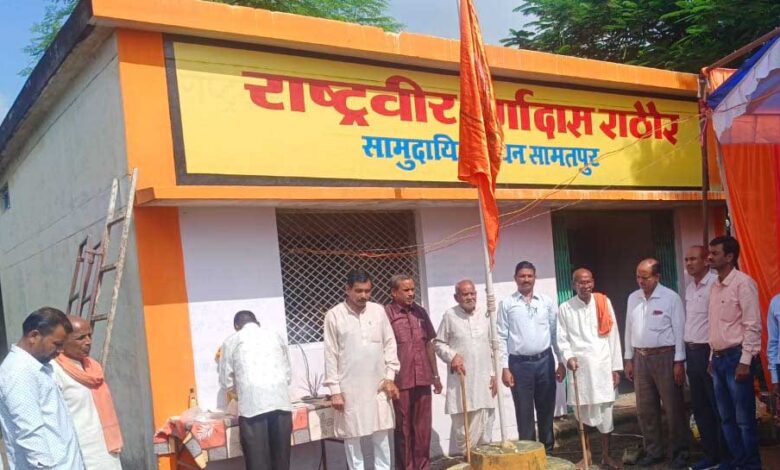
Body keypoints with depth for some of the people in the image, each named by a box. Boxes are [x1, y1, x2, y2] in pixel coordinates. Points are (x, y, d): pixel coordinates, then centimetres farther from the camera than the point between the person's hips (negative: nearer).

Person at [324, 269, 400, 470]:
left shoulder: (378, 311, 2)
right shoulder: (334, 315, -7)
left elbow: (389, 344, 7)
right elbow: (331, 355, -6)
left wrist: (390, 377, 2)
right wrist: (335, 389, -8)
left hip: (378, 385, 3)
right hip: (349, 388, -3)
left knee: (381, 434, 9)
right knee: (352, 436, 5)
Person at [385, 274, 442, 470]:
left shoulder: (420, 312, 10)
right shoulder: (386, 314, -7)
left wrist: (435, 375, 15)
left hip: (422, 380, 5)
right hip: (401, 381, -5)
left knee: (423, 428, 11)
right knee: (403, 429, 6)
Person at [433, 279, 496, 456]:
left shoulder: (485, 314, 6)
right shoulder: (450, 315, -3)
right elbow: (439, 343, 4)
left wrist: (494, 374, 6)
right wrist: (452, 356, -13)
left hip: (484, 379, 3)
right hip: (461, 380, -3)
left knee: (485, 426, 10)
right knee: (463, 426, 1)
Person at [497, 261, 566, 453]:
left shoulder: (547, 302, 6)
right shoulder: (506, 304, -1)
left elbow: (555, 332, 8)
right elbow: (501, 337, -3)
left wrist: (561, 361, 5)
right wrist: (505, 367, -7)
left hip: (545, 361, 2)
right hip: (519, 364, -2)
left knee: (546, 411, 12)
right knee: (524, 413, 4)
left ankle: (548, 451, 26)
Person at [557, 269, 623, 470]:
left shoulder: (604, 302, 3)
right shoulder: (565, 308, 1)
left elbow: (613, 335, 4)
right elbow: (562, 338, 3)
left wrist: (616, 367, 3)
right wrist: (568, 357, -17)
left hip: (603, 365, 1)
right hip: (579, 366, 0)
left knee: (605, 412, 4)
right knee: (582, 412, 7)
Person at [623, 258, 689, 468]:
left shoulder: (671, 298, -9)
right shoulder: (633, 298, 7)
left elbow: (679, 331, -9)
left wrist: (679, 362, -11)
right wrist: (628, 359, 11)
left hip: (665, 356, -5)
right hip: (640, 358, 5)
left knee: (673, 407, 2)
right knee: (645, 409, 11)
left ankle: (680, 452, 16)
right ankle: (653, 451, 23)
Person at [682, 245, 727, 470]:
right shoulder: (689, 287, 13)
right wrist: (687, 354, 15)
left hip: (709, 351, -8)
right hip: (692, 352, 9)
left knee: (719, 408, 1)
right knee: (700, 407, 14)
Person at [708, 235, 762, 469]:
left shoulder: (743, 283, -11)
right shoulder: (715, 286, 12)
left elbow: (753, 325, -13)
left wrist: (745, 361, -16)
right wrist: (712, 357, 15)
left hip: (736, 357, -8)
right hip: (718, 358, 8)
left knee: (744, 419, 0)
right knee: (726, 418, 14)